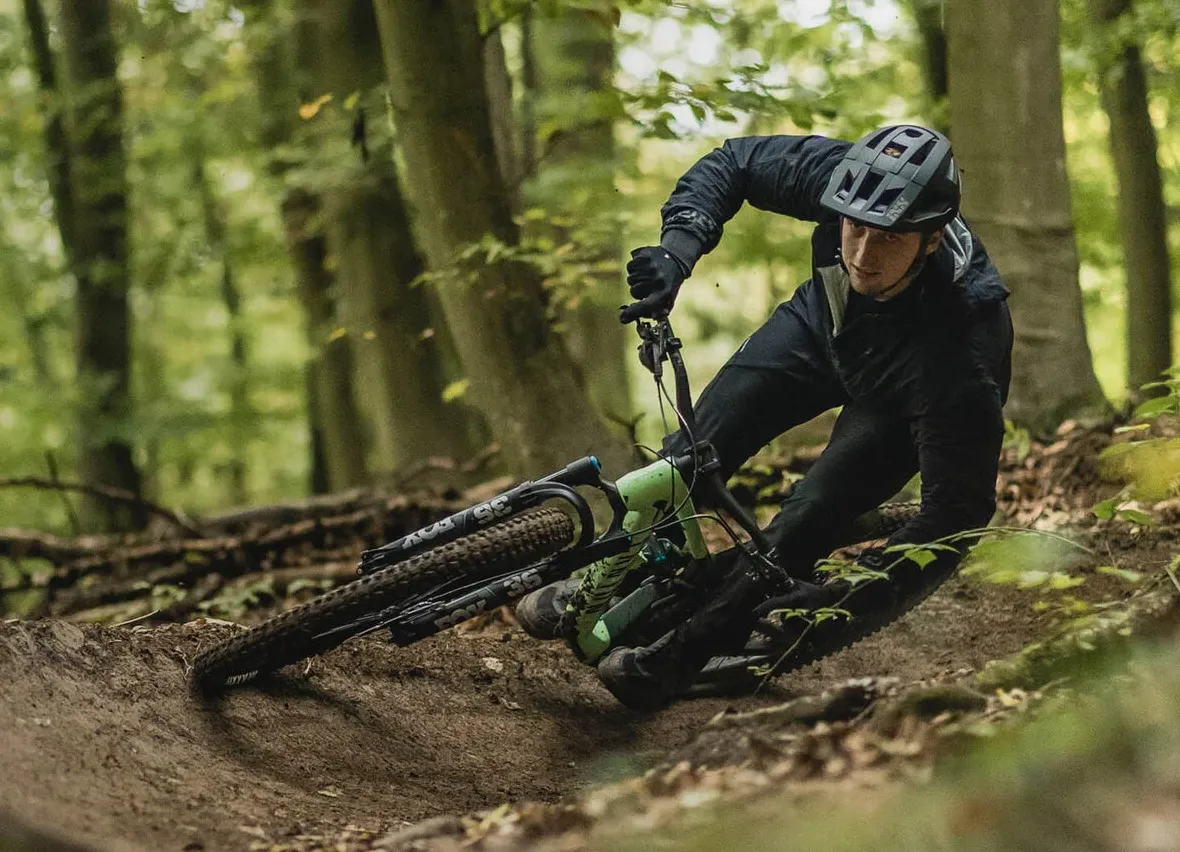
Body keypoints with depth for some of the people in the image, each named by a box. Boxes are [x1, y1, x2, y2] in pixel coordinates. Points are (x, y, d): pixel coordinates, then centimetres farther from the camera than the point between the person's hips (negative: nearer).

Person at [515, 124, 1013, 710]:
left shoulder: (963, 351, -45)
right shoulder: (840, 177, -36)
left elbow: (960, 505, -37)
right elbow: (734, 162, -17)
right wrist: (678, 245, -34)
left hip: (903, 402, -4)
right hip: (821, 326, 4)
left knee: (808, 520, -18)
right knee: (698, 447, -5)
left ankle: (678, 658, 2)